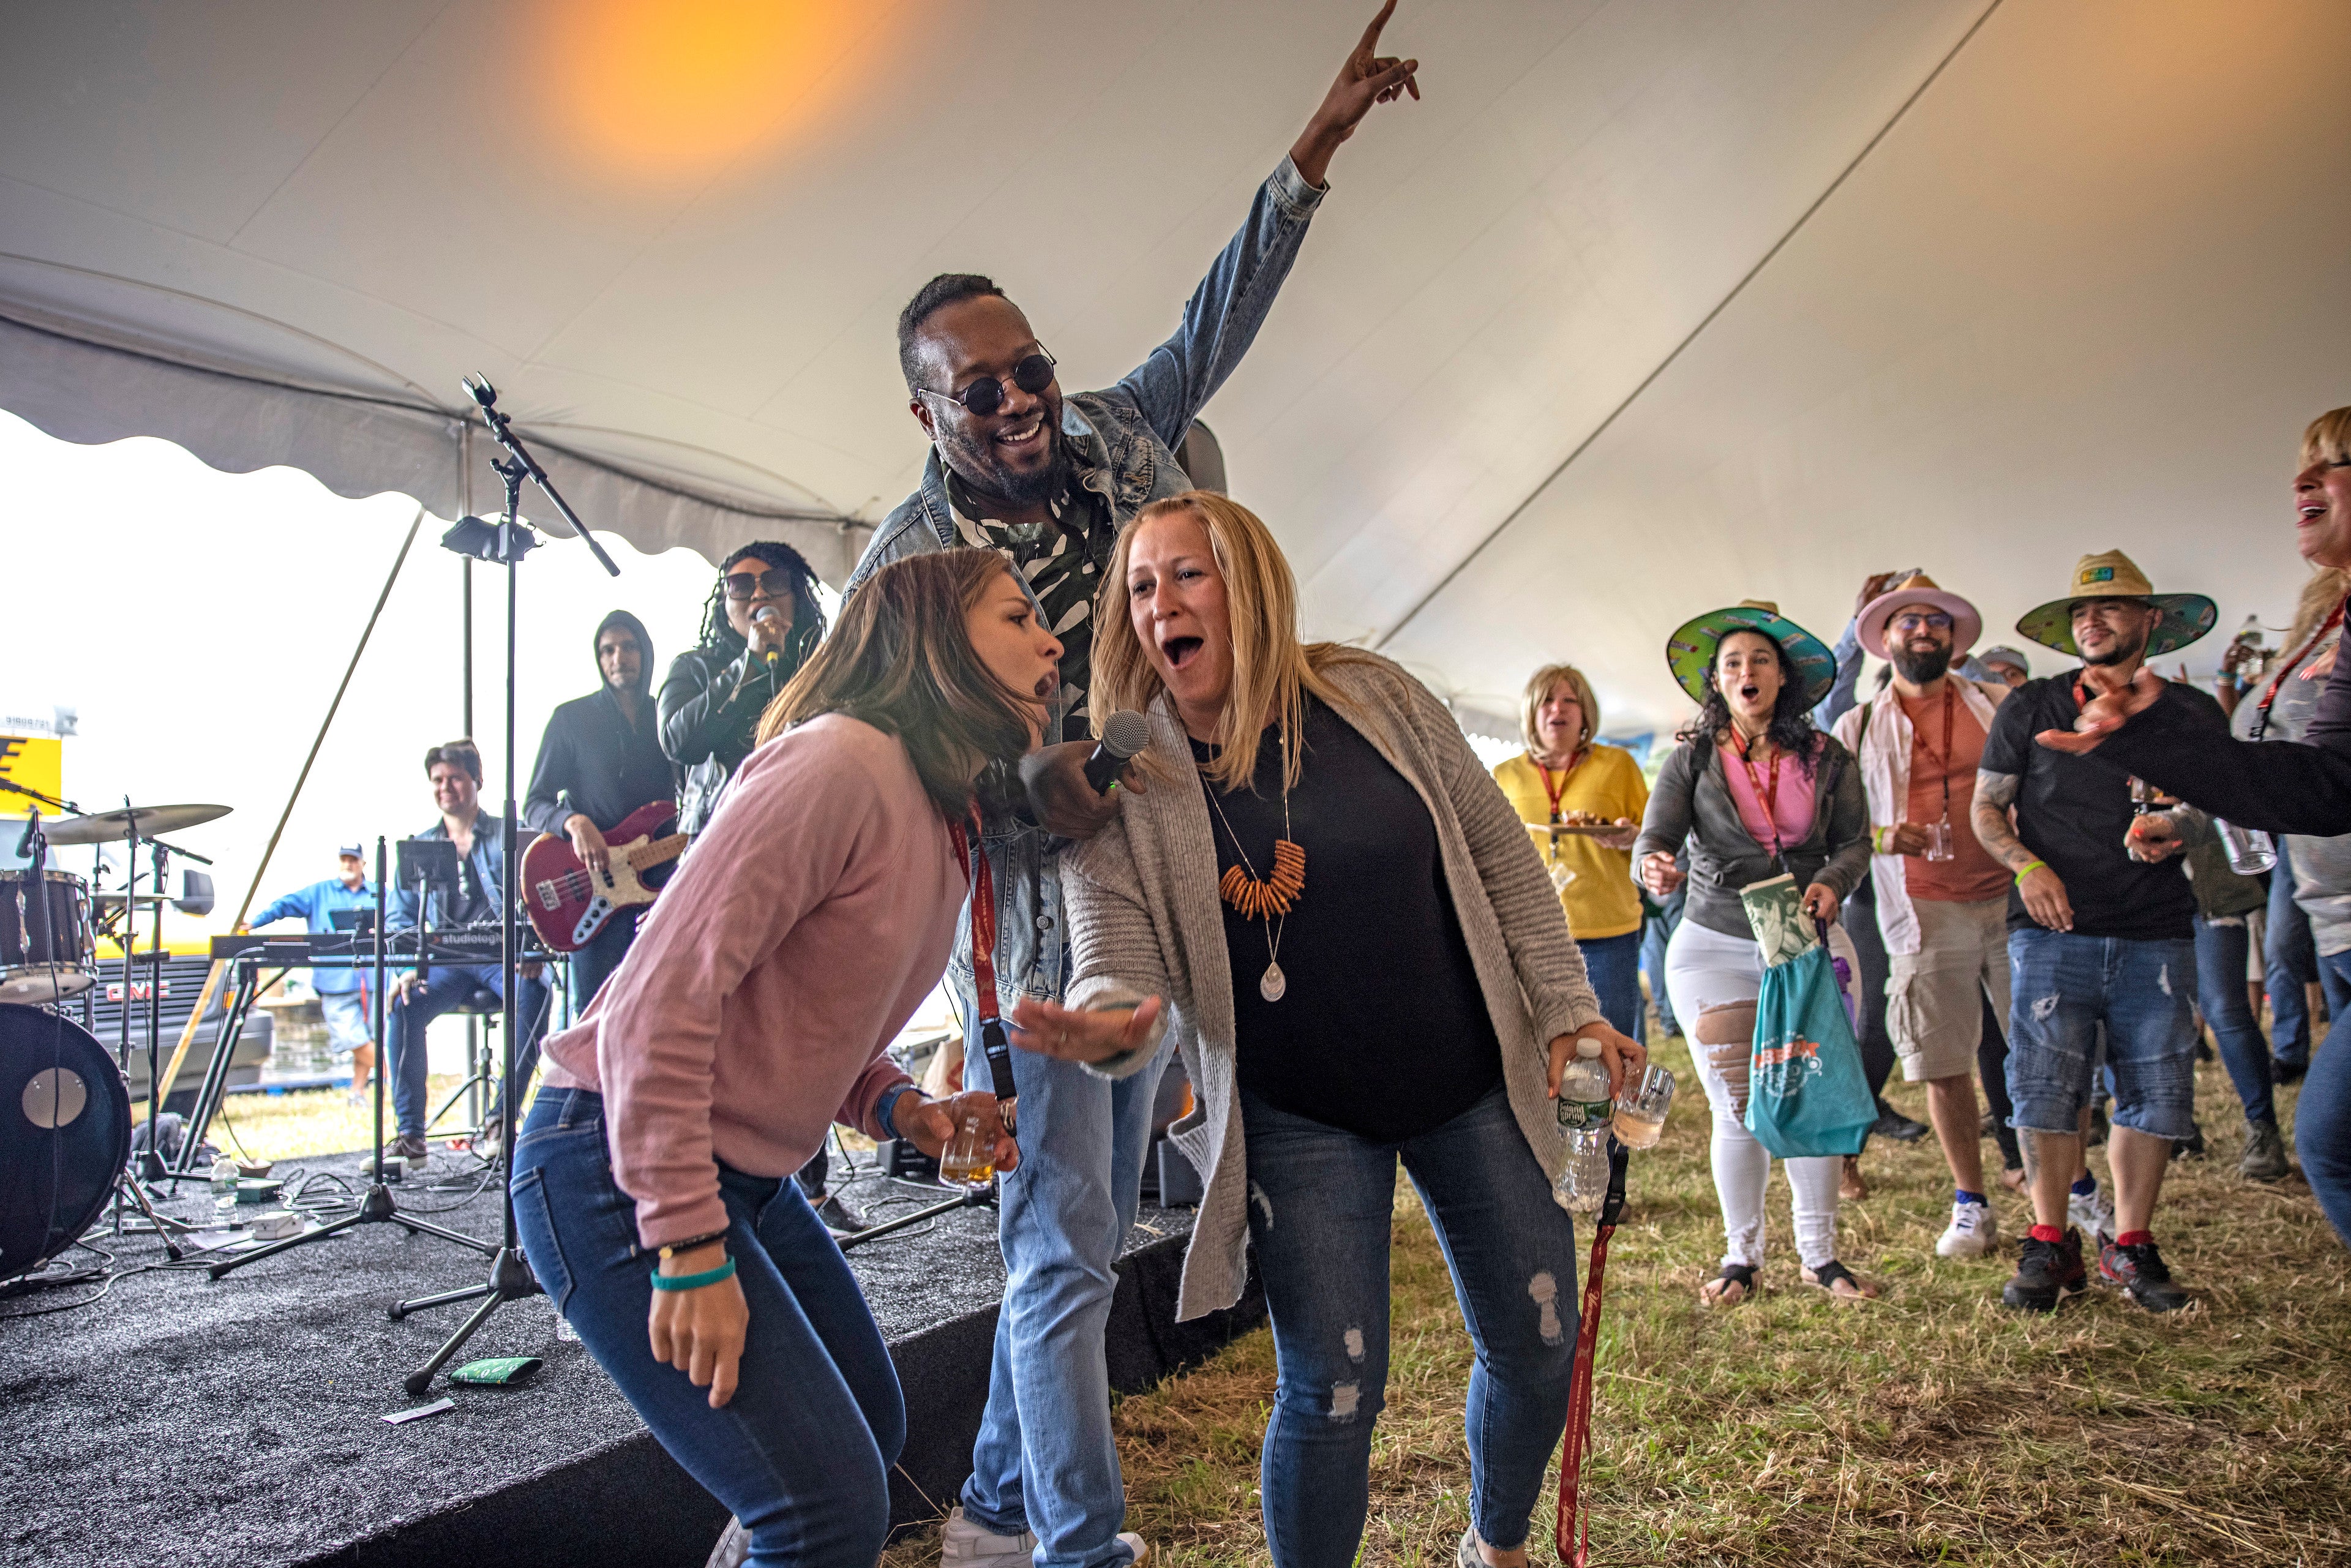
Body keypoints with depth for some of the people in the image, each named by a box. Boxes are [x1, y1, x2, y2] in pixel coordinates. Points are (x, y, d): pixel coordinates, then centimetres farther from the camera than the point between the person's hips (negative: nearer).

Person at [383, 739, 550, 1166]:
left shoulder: (509, 837, 6)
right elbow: (401, 916, 12)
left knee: (534, 991, -35)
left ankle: (504, 1118, -27)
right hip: (444, 962, 3)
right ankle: (409, 1135, -18)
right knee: (402, 1007, -27)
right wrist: (409, 967, -7)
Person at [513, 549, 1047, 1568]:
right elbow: (662, 995, -26)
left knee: (871, 1436, 20)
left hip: (745, 1172, 10)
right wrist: (688, 1252, -25)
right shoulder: (841, 762, -21)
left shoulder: (944, 822, 9)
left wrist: (900, 1108, -3)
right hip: (620, 1170, -10)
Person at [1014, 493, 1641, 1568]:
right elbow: (1120, 964, -13)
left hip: (1473, 1085, 3)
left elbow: (1499, 855, 2)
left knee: (1536, 1347, 13)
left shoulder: (1373, 697, -6)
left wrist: (1565, 1006, 0)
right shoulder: (1122, 786, -10)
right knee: (1334, 1391, -3)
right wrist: (1108, 1026, -36)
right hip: (1298, 1123, -2)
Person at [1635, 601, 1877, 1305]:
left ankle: (1820, 1254, 22)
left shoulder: (1825, 758, 3)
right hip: (1715, 948, -1)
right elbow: (1655, 835, -13)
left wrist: (1832, 881, -16)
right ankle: (1741, 1255, 20)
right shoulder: (1692, 759, -2)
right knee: (1738, 1109, 3)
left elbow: (1855, 839, 5)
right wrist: (1654, 867, -36)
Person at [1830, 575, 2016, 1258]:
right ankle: (1972, 1204, 17)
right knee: (1945, 1065, 3)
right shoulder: (1858, 727, 10)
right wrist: (1879, 838, -10)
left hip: (2014, 899, 0)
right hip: (1925, 913, 0)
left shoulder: (1999, 705, 11)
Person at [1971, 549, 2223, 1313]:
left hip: (2157, 935, 1)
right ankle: (2051, 1243, 6)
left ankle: (2131, 1244, 17)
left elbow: (2208, 802, 9)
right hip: (2054, 929, -1)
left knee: (2156, 1090, 2)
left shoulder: (2192, 713, 11)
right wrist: (2026, 865, -8)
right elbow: (1986, 805, 10)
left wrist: (2172, 829, -14)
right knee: (2045, 1085, -7)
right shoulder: (2032, 706, 9)